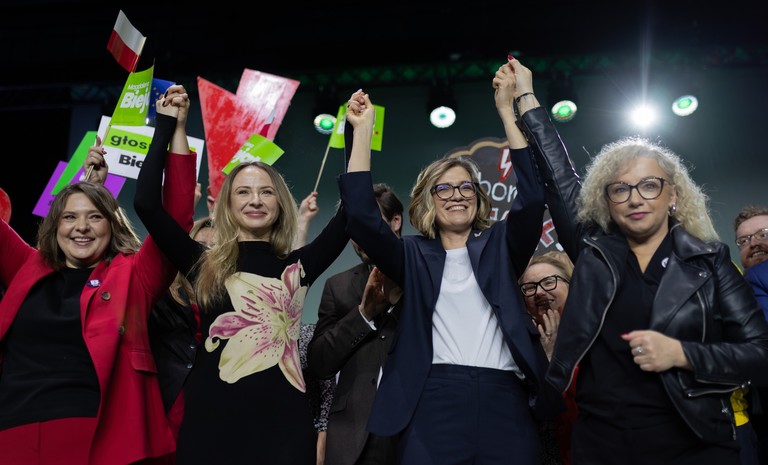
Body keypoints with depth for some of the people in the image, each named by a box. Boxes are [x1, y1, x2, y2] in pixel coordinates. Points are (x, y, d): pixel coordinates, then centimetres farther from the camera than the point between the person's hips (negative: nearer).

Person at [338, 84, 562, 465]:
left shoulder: (499, 246, 14)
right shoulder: (414, 256, 12)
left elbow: (532, 196, 0)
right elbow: (361, 214, 1)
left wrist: (507, 110, -2)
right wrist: (363, 129, -1)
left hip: (504, 401, 1)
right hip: (433, 405, -1)